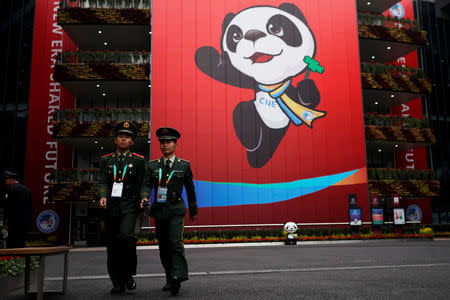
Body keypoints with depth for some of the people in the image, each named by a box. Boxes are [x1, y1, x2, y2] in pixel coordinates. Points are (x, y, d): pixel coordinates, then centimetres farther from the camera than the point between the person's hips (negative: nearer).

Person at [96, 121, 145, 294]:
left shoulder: (138, 160, 6)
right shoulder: (106, 160, 12)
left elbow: (141, 185, 6)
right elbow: (101, 181, 3)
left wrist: (142, 202, -5)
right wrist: (102, 196, -16)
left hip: (129, 206, -3)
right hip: (111, 208, 3)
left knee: (125, 236, -24)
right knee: (112, 246, 5)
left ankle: (129, 274, -3)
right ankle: (118, 283, 19)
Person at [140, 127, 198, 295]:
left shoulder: (184, 165, 5)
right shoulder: (152, 166, 8)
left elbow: (190, 189, 12)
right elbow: (146, 185, -2)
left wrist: (193, 210, 17)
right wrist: (144, 198, -24)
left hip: (176, 209, -3)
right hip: (159, 210, 3)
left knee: (175, 242, -18)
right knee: (163, 246, 8)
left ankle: (177, 277, -19)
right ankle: (170, 279, 20)